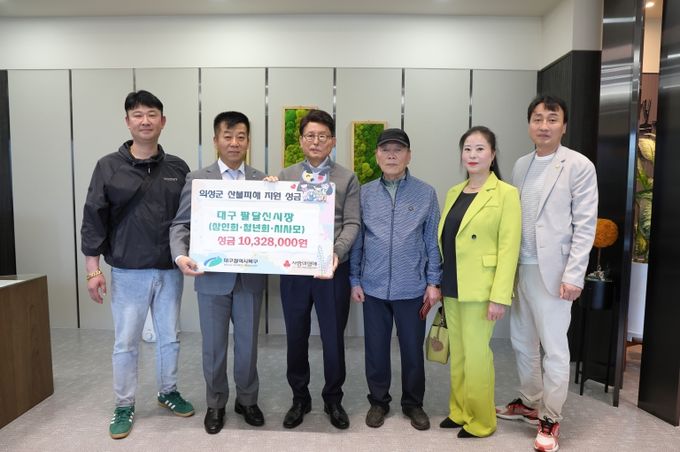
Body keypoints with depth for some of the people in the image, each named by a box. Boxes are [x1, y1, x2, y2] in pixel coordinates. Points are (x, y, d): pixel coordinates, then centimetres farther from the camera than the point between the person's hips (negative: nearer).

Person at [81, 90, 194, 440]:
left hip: (170, 270, 2)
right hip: (128, 272, -2)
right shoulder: (109, 167, -3)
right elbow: (93, 219, -3)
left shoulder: (178, 168, 3)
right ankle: (124, 406, 25)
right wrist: (93, 269, -5)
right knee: (125, 342, 7)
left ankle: (168, 392, 33)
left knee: (169, 337, 14)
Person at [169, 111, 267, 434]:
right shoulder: (197, 179, 1)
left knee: (247, 344, 13)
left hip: (250, 277, 1)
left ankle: (247, 400, 33)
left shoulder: (262, 180, 6)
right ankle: (215, 404, 31)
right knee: (214, 346, 11)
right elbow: (181, 225, -3)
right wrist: (180, 255, -20)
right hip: (212, 277, -1)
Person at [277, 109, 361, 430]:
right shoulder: (285, 176, 8)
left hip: (333, 270, -1)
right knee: (296, 337, 11)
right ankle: (300, 398, 30)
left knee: (333, 337, 9)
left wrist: (336, 252, -18)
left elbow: (352, 223, -2)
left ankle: (333, 400, 29)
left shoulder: (347, 179, 4)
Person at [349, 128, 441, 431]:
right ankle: (378, 401, 32)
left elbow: (433, 241, 1)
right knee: (375, 348, 12)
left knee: (412, 349, 11)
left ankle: (413, 404, 32)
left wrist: (433, 282, -2)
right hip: (373, 287, 1)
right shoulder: (364, 194, 1)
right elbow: (357, 240, 4)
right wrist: (354, 280, 3)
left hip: (412, 288, -1)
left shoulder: (426, 193, -2)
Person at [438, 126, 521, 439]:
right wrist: (437, 283, 10)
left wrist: (499, 296, -17)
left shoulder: (506, 194, -8)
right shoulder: (454, 192, 11)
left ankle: (481, 421, 19)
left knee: (476, 354, 2)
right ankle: (458, 411, 30)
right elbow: (444, 241, 12)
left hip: (479, 289, -6)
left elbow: (509, 248, -13)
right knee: (457, 353, 15)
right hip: (451, 287, 6)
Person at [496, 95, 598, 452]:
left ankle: (550, 419, 20)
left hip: (552, 271, -6)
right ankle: (530, 403, 34)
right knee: (522, 342, 16)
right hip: (520, 268, 6)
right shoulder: (521, 165, 11)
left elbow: (585, 225, -9)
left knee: (554, 348, 3)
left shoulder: (580, 166, -5)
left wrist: (573, 275, -14)